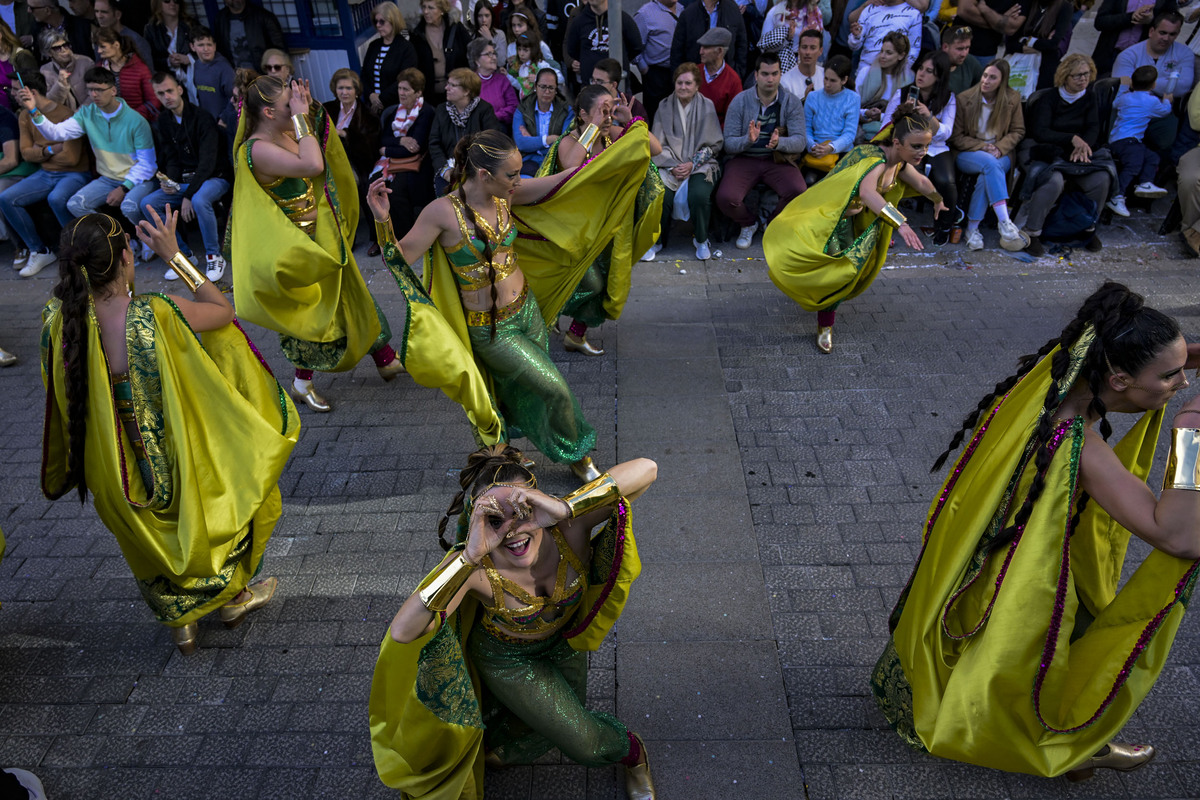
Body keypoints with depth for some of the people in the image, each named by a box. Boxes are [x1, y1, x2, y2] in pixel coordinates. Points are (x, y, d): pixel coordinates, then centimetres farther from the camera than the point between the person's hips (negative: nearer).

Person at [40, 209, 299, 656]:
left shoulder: (58, 321, -17)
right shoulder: (157, 314, -31)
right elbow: (223, 310, -12)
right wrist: (174, 255, -10)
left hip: (113, 477, 4)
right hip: (180, 463, -4)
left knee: (151, 544, 33)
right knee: (247, 483, 28)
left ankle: (179, 623, 49)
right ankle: (233, 597, 41)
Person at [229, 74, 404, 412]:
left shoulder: (285, 133, 0)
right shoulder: (257, 150, -27)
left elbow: (323, 143, 18)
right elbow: (312, 165, -41)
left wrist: (309, 105, 4)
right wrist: (300, 116, -33)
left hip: (324, 235, 9)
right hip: (296, 242, -9)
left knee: (351, 296, 18)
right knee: (309, 311, 5)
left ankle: (386, 361, 34)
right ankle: (302, 383, 26)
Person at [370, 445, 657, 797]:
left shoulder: (566, 528, -38)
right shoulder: (475, 569, -39)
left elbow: (646, 469, -50)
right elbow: (402, 632, -53)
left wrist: (566, 507, -60)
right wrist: (469, 556, -60)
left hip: (565, 638, 3)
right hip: (508, 658, -2)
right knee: (583, 743, 4)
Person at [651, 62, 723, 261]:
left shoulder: (707, 106, 4)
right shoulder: (665, 106, 9)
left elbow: (714, 144, 2)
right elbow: (658, 145, 4)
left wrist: (692, 164, -12)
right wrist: (672, 166, -12)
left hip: (700, 165, -1)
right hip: (670, 165, 1)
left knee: (699, 195, -31)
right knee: (661, 196, -28)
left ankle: (701, 240, -5)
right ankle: (658, 237, 0)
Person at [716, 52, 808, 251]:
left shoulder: (791, 102, 1)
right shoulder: (740, 101, -2)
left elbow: (800, 141, -8)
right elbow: (728, 144, -6)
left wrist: (779, 142, -30)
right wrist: (748, 140, -28)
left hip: (779, 159, 1)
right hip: (744, 159, 0)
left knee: (798, 191, -30)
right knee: (726, 198, -29)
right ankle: (748, 224, 10)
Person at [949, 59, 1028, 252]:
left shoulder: (1013, 99, 4)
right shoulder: (964, 99, -2)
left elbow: (1018, 131, 10)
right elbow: (956, 137, 0)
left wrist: (999, 148, -10)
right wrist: (982, 147, -13)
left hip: (1000, 155, 2)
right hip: (966, 155, -2)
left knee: (986, 175, -34)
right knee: (989, 163, -36)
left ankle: (972, 229, -28)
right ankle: (1005, 223, -44)